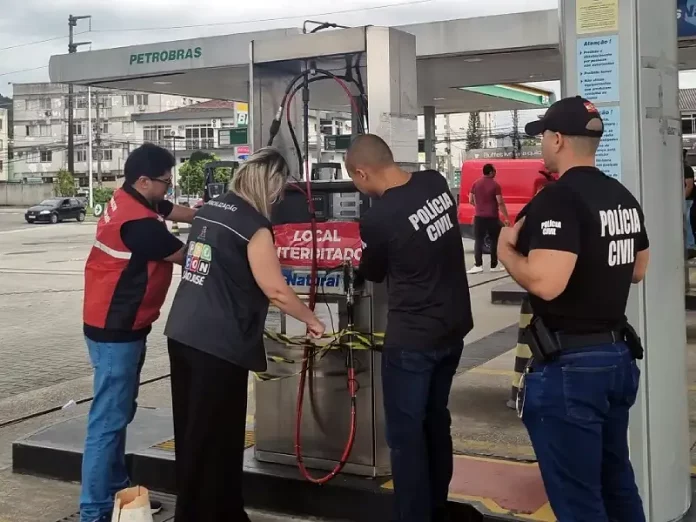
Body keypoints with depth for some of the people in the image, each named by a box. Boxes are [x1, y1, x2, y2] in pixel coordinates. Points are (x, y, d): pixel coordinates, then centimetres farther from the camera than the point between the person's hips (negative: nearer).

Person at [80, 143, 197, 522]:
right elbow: (186, 256, -13)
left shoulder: (132, 201, 6)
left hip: (119, 324, 11)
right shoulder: (139, 223, -24)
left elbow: (184, 214, 9)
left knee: (119, 413, 17)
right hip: (115, 330, -11)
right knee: (109, 419, -7)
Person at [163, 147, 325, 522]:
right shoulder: (253, 226, -11)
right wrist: (312, 321, 2)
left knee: (193, 435, 18)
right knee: (214, 441, 4)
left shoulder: (207, 210, 12)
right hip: (219, 345, -8)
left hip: (181, 334, 8)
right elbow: (276, 291, -11)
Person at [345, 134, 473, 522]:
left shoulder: (378, 218, -20)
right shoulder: (437, 183, -2)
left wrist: (356, 266, 21)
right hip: (454, 326, 8)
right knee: (436, 421, 20)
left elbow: (373, 274, 1)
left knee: (406, 433, 5)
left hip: (413, 338, -8)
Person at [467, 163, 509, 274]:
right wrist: (506, 217, -7)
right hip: (492, 217, -3)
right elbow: (500, 202, -12)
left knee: (478, 241, 3)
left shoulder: (476, 184, 2)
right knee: (495, 241, 9)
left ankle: (478, 265, -7)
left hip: (479, 217, 3)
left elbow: (471, 200, 6)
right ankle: (494, 265, 12)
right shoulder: (495, 185, -9)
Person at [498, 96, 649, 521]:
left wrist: (507, 248, -11)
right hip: (619, 354, 9)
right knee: (617, 481, 22)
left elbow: (546, 283, -28)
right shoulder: (624, 197, 9)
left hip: (571, 364, -9)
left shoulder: (558, 199, -19)